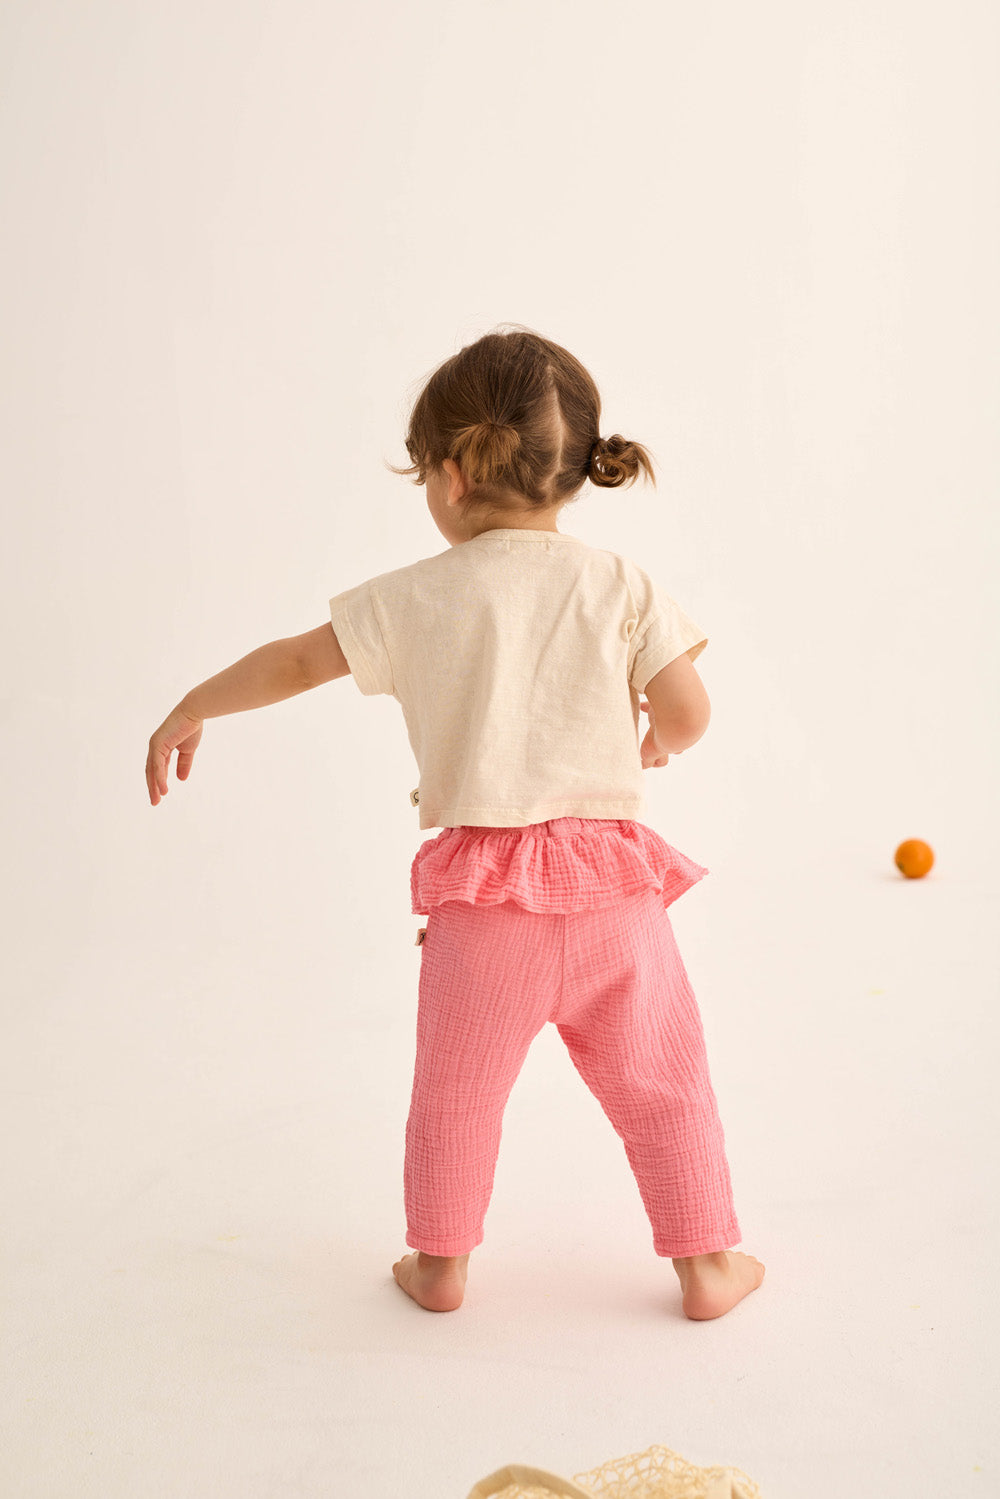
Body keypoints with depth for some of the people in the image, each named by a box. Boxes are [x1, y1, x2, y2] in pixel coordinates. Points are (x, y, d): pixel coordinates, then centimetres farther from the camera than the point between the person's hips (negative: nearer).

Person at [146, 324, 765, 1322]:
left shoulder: (419, 596, 0)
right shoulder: (620, 585, 0)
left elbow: (296, 662, 9)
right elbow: (688, 715, -1)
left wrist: (188, 712, 24)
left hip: (482, 891, 0)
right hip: (611, 883, 1)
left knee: (454, 1089, 19)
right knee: (661, 1086, 16)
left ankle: (439, 1263, 33)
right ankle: (706, 1264, 27)